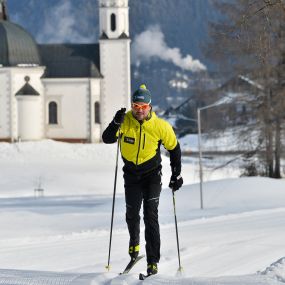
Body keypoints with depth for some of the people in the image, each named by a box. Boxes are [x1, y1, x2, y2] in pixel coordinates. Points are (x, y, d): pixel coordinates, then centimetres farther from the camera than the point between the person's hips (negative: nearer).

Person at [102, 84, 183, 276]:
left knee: (151, 216, -13)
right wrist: (116, 123, -37)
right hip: (131, 174, 2)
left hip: (152, 175, -2)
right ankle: (134, 242, 44)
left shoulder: (161, 126, -14)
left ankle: (153, 262, -13)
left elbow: (174, 148, 0)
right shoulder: (125, 121, -12)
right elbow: (107, 139, -19)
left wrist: (177, 175, 0)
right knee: (132, 214, 10)